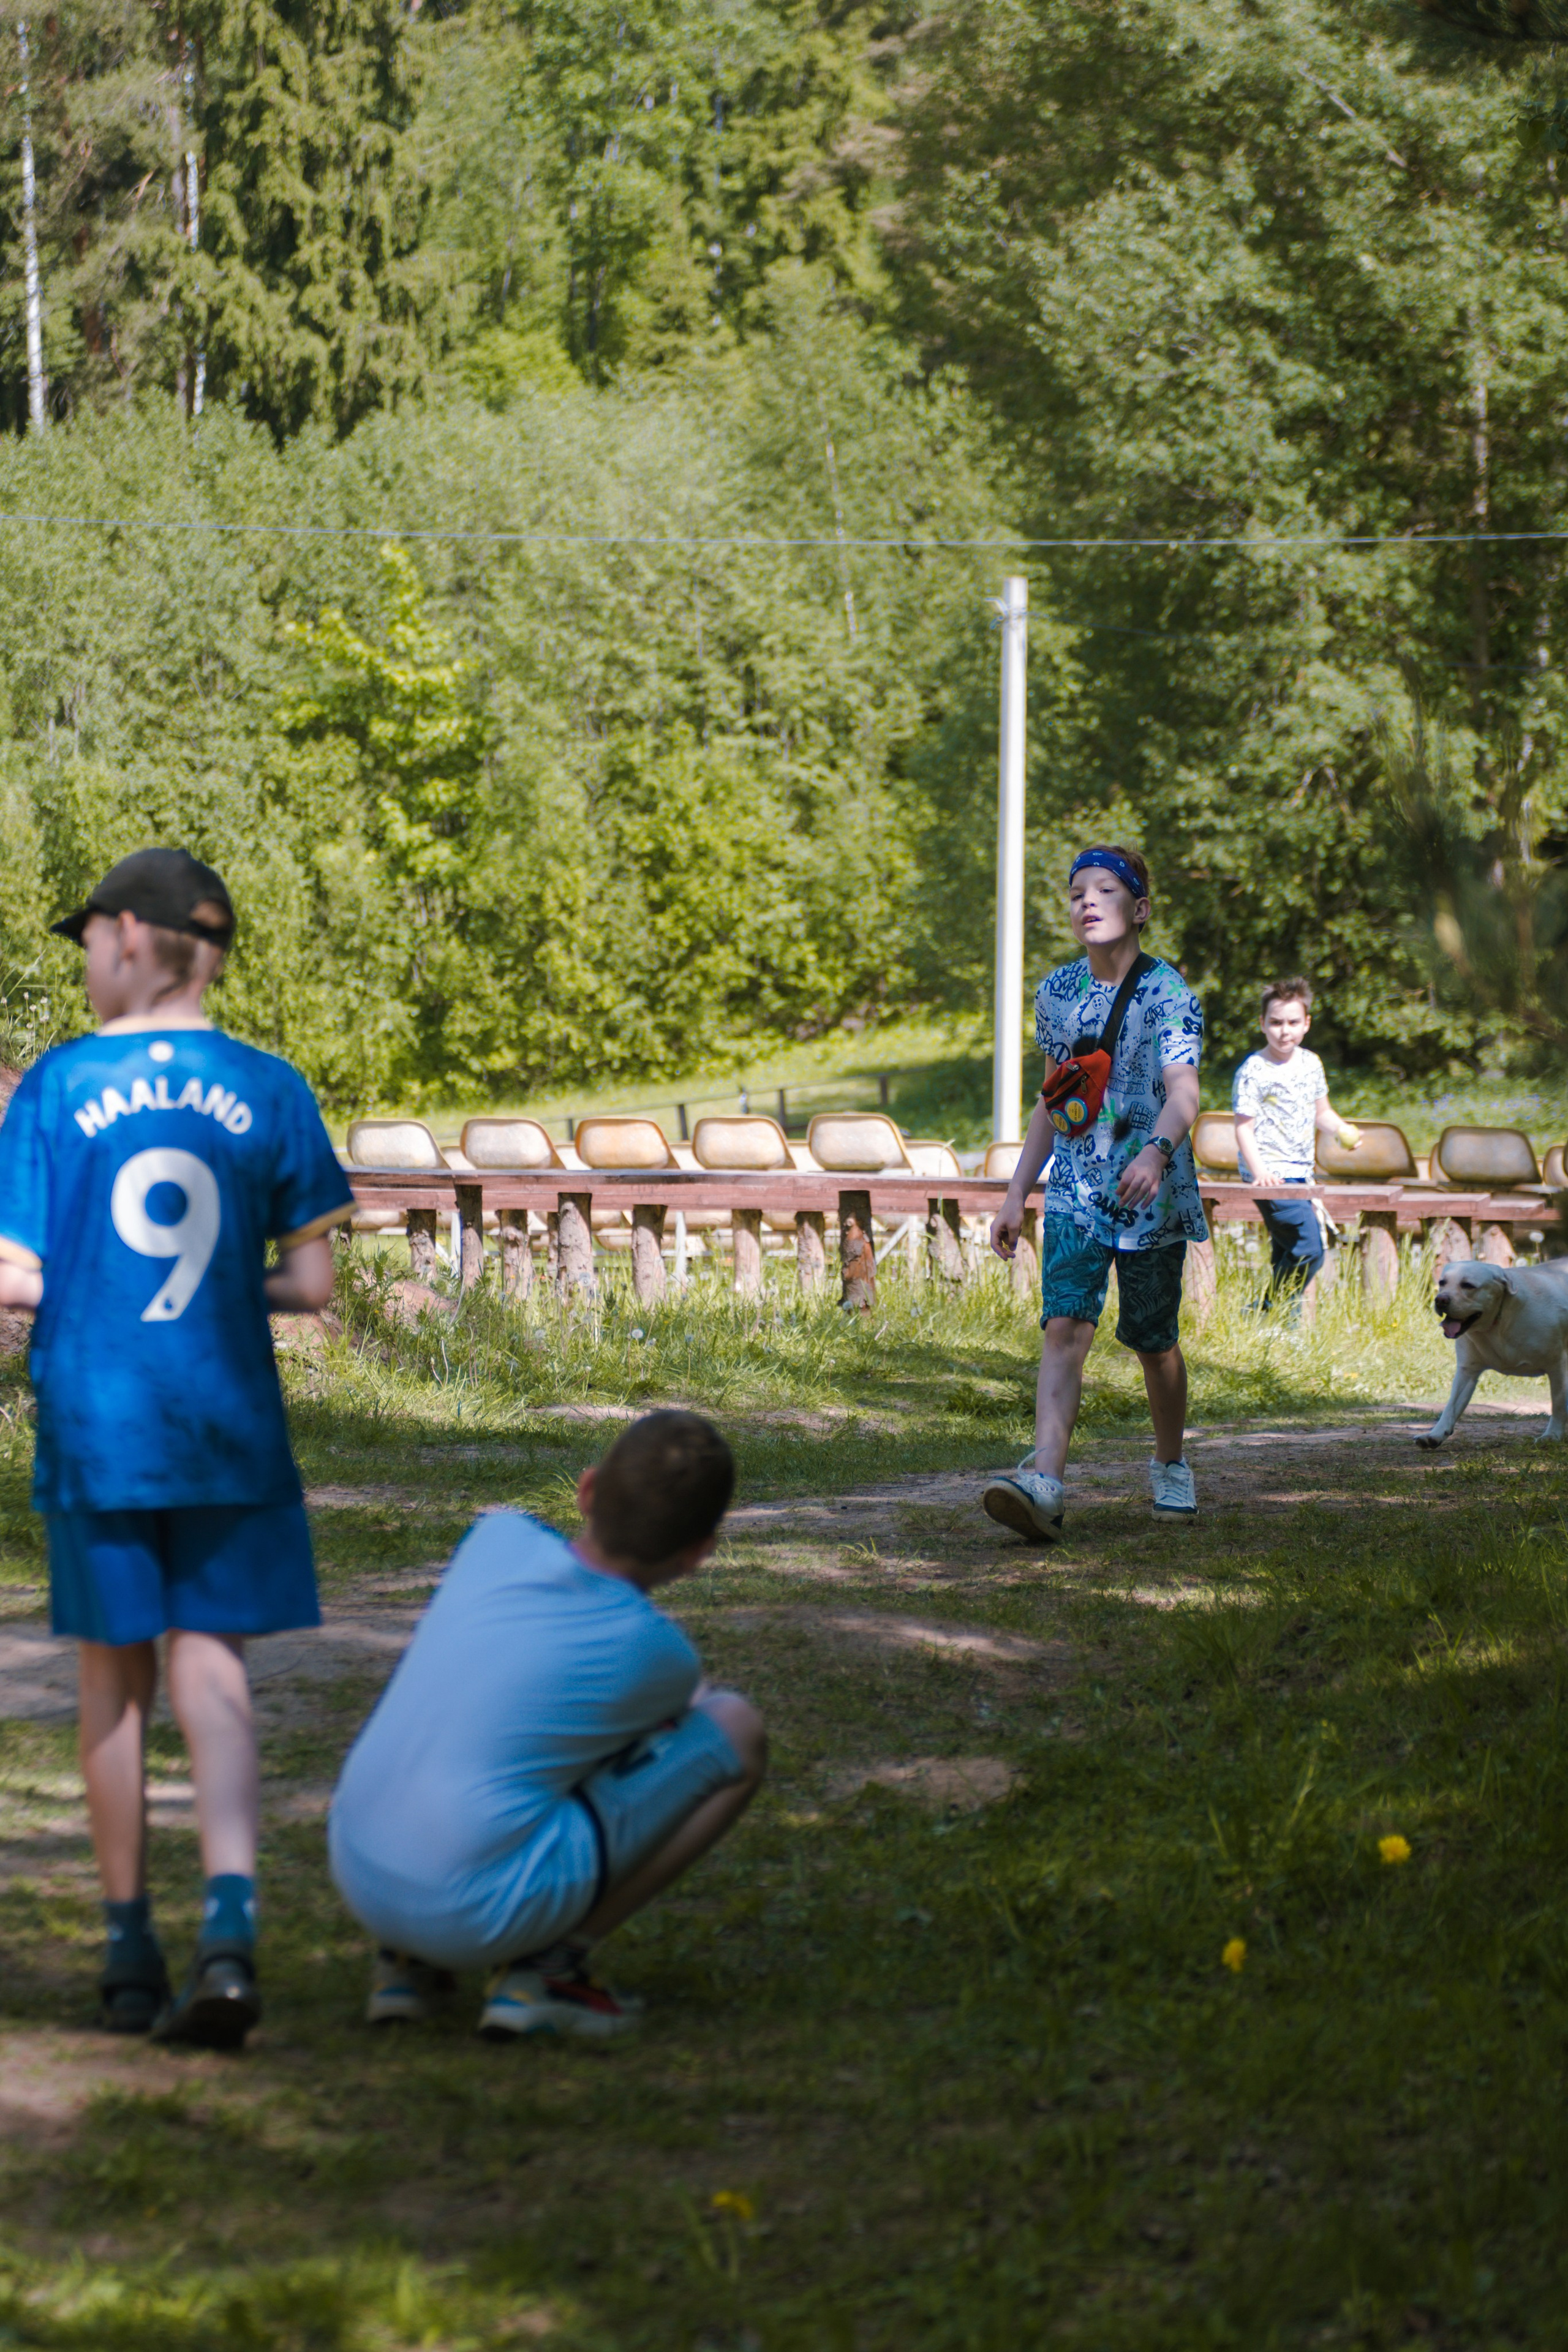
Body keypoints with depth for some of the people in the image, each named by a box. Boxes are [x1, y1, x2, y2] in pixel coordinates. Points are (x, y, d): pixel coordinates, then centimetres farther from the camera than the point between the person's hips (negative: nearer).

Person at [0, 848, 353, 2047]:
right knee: (214, 1676, 3)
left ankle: (133, 1958, 19)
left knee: (117, 1685, 11)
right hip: (228, 1429, 1)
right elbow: (311, 1284, 0)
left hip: (97, 1430, -1)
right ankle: (230, 1927, -16)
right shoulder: (268, 1091, -1)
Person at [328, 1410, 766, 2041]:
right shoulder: (659, 1656, -6)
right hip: (484, 1911, -6)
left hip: (356, 1872, 6)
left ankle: (406, 1958, 19)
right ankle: (549, 1968, 1)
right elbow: (686, 1708, 20)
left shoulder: (499, 1537, 6)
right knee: (736, 1733, 4)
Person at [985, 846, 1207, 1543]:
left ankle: (1171, 1468, 31)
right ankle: (1043, 1481, -26)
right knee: (1065, 1327, -13)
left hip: (1151, 1193, -3)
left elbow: (1183, 1090, -23)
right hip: (1076, 1190, 4)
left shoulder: (1167, 993, -8)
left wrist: (1157, 1151, -44)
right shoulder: (1056, 993, 9)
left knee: (1152, 1340, 6)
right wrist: (1016, 1193, 15)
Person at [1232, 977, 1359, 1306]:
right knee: (1308, 1250, -18)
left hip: (1300, 1173, 8)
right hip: (1271, 1175, -8)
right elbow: (1244, 1129, -13)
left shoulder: (1311, 1064, 10)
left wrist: (1341, 1130, 2)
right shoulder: (1254, 1072, -11)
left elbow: (1321, 1112, 23)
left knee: (1287, 1255, 14)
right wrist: (1259, 1171, -27)